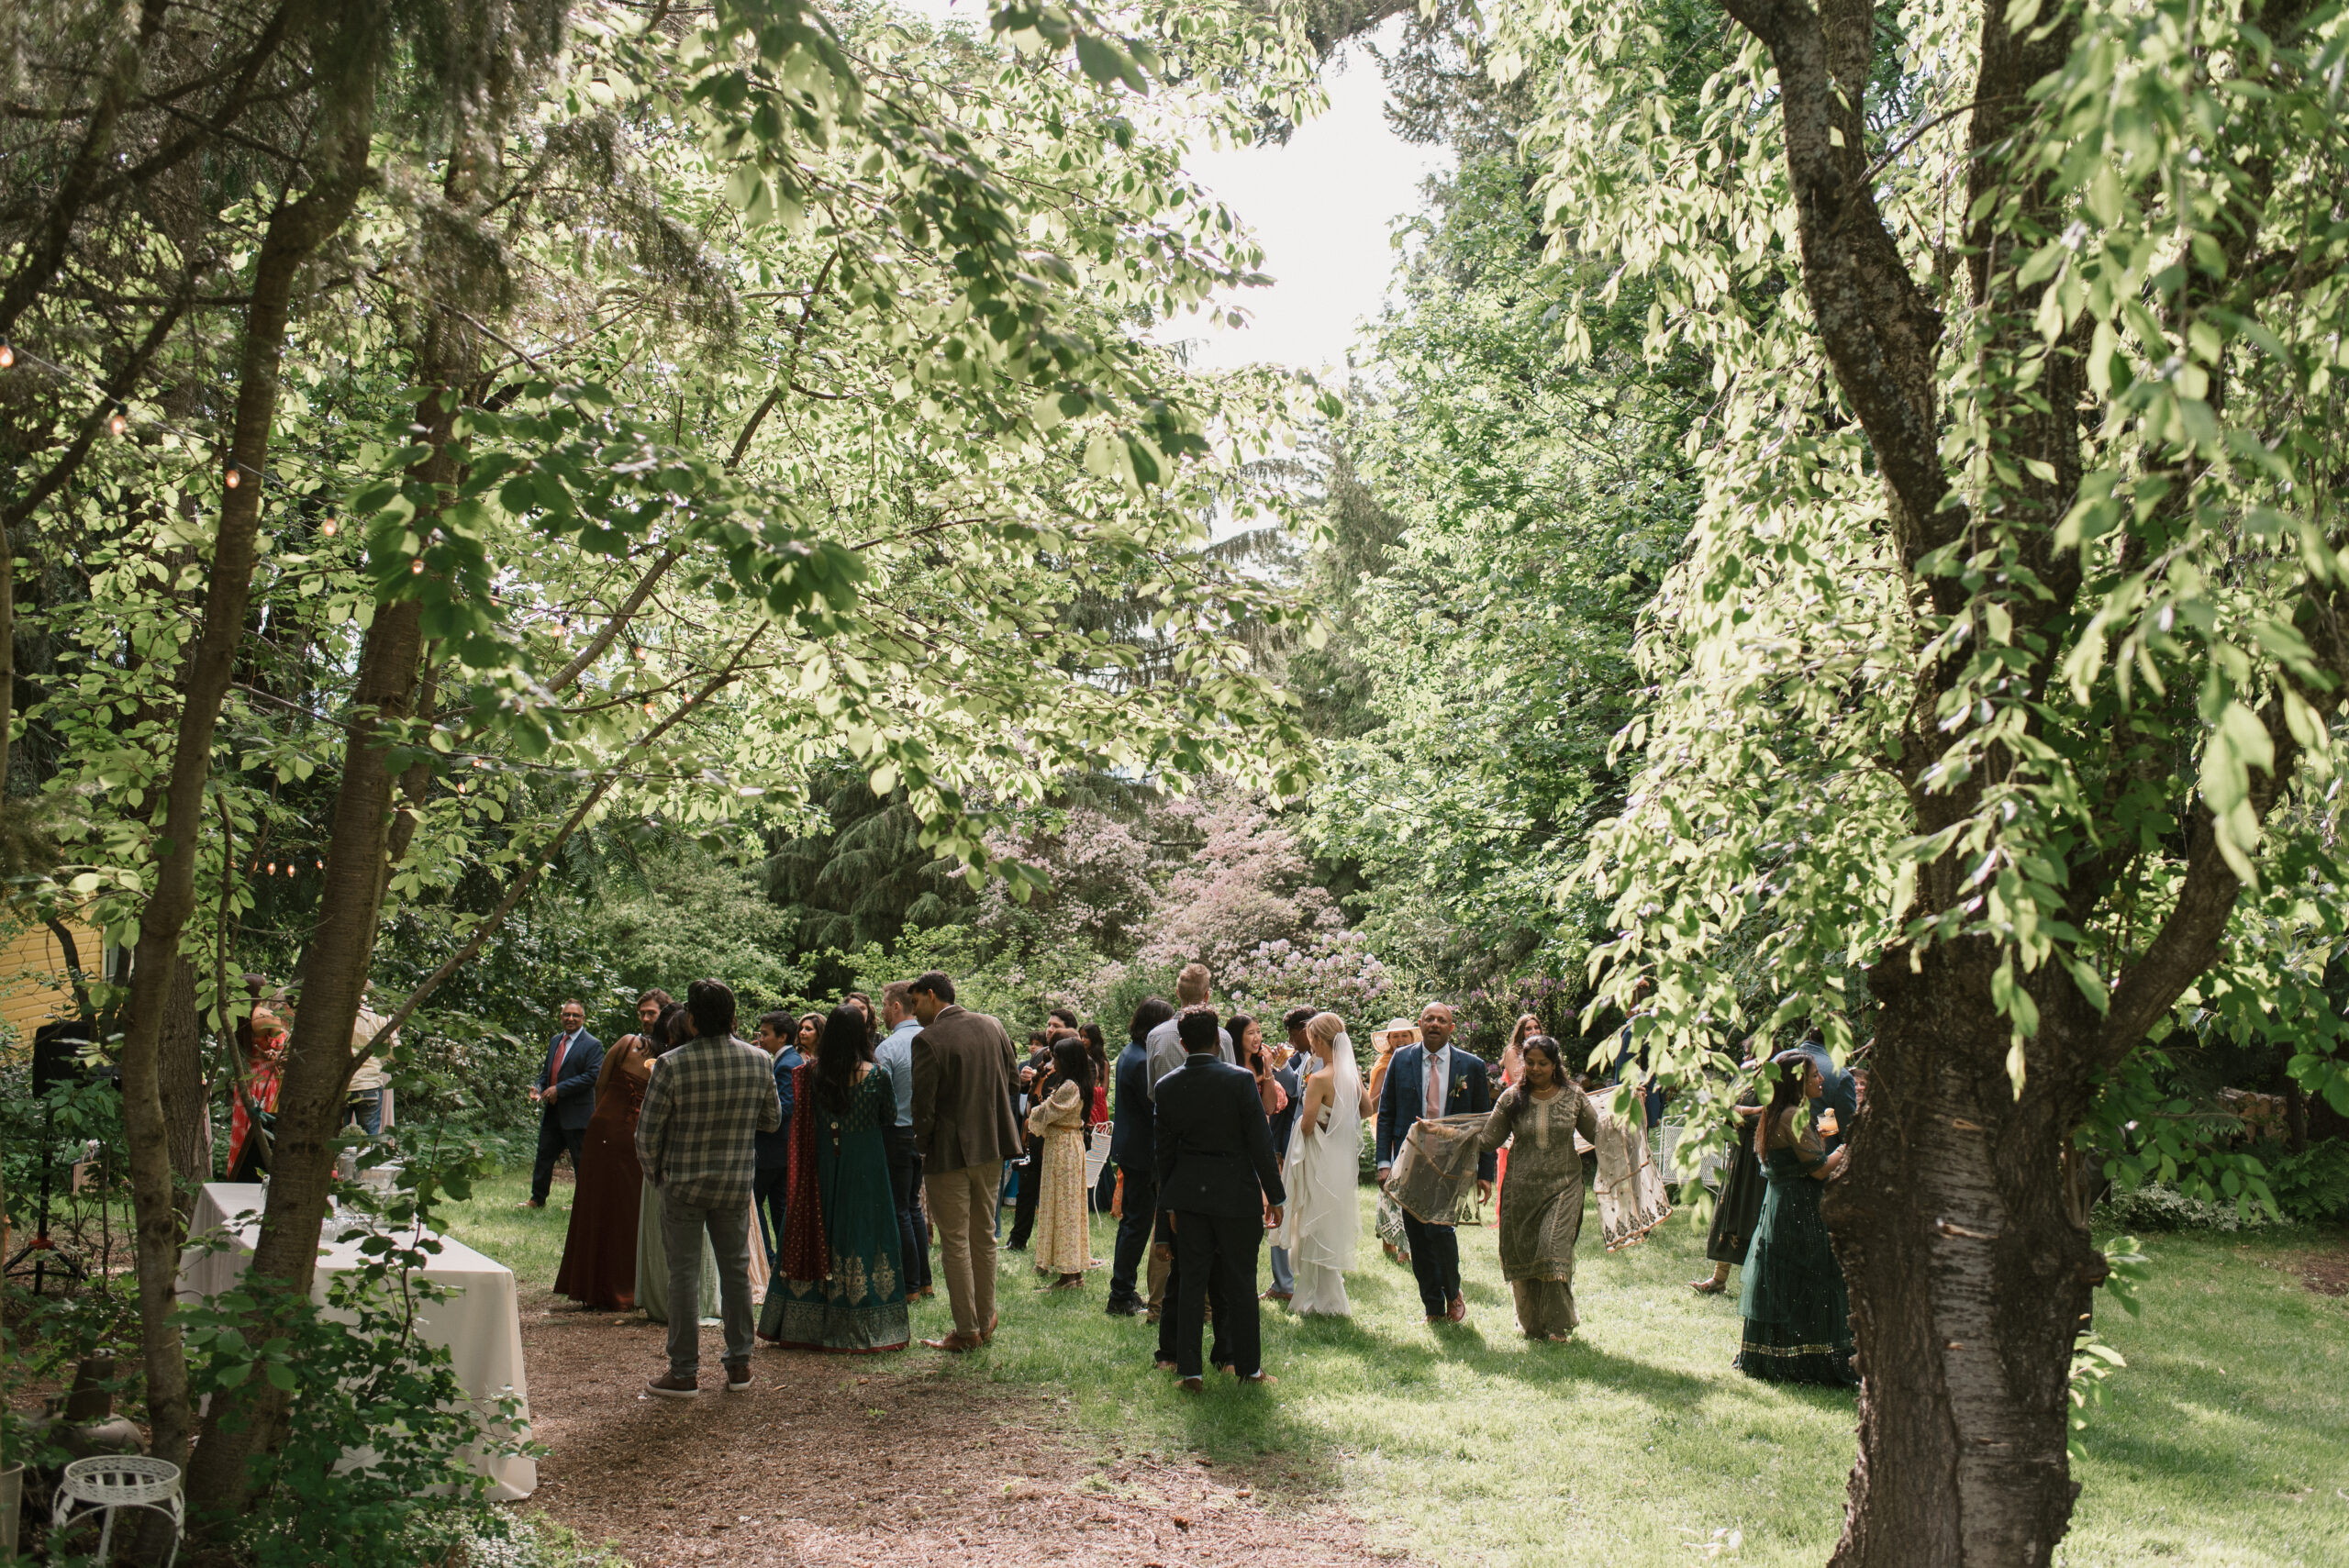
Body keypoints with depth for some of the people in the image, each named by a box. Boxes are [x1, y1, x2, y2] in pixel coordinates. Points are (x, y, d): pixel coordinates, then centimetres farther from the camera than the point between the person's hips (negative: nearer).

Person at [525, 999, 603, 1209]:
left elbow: (591, 1076, -18)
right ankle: (537, 1200, 26)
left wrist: (559, 1089, -21)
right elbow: (546, 1070, 21)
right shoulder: (555, 1041, 13)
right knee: (544, 1156, 14)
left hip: (576, 1114, -7)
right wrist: (538, 1089, 0)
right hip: (552, 1113, 7)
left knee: (581, 1160, 2)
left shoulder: (592, 1045, -10)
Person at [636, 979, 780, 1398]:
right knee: (736, 1269, 13)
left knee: (684, 1274, 5)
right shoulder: (760, 1061, -6)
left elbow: (648, 1133, -10)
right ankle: (739, 1365, 19)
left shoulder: (672, 1064, -16)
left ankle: (685, 1373, 11)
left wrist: (654, 1174, 7)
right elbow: (773, 1120, 6)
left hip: (683, 1183, -3)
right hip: (737, 1183, 3)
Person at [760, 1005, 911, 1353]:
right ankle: (862, 1328, 9)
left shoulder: (812, 1074, -6)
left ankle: (806, 1324, 19)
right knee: (862, 1234, 5)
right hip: (865, 1166, -2)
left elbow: (803, 1122, 4)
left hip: (823, 1168, 2)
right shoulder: (876, 1075, -13)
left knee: (815, 1237, 11)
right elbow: (889, 1116, 0)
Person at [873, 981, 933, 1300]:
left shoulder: (887, 1048, -17)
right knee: (913, 1207, 17)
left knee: (899, 1210, 2)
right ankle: (924, 1280, 20)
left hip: (897, 1134, -7)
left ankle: (910, 1286, 6)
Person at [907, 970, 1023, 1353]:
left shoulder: (928, 1040, -15)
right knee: (984, 1237, 17)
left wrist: (922, 1148, 0)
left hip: (949, 1152, -6)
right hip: (991, 1148, 6)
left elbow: (923, 1105, -15)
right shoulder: (991, 1025, 5)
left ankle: (967, 1331, 7)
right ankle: (985, 1321, 25)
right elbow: (1012, 1079, 11)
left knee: (955, 1244, 3)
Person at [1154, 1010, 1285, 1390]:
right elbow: (1260, 1144, -10)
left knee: (1190, 1282, 9)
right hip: (1235, 1194, -3)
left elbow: (1164, 1148, 6)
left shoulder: (1167, 1086, -2)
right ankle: (1248, 1367, 18)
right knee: (1240, 1282, 8)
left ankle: (1189, 1370, 10)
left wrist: (1169, 1202, 16)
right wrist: (1275, 1196, -1)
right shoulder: (1240, 1080, -13)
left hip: (1187, 1193, 3)